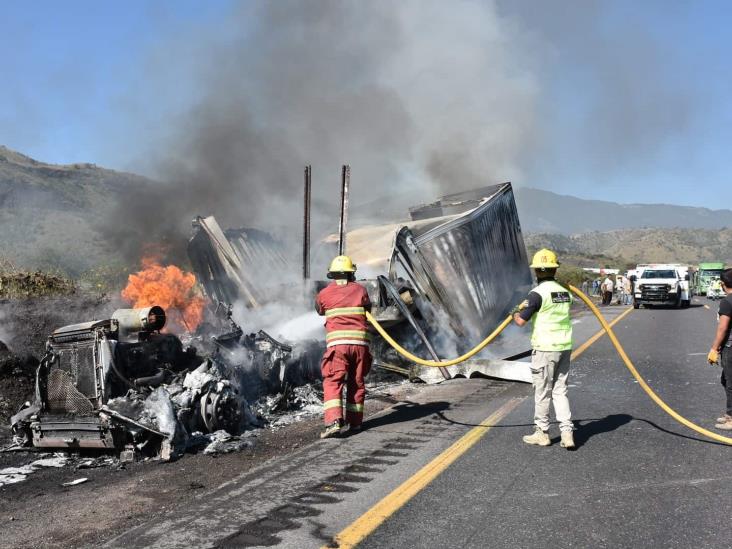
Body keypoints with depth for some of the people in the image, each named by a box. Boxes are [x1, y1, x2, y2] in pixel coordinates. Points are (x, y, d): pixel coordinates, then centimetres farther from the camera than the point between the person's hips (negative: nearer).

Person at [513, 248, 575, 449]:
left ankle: (542, 433, 16)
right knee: (560, 391, 12)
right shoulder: (565, 292, 8)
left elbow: (521, 321, -15)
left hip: (545, 349, -6)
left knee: (542, 392, 6)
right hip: (565, 347, 6)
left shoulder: (538, 293, -14)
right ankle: (567, 432, 5)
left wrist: (515, 313, 8)